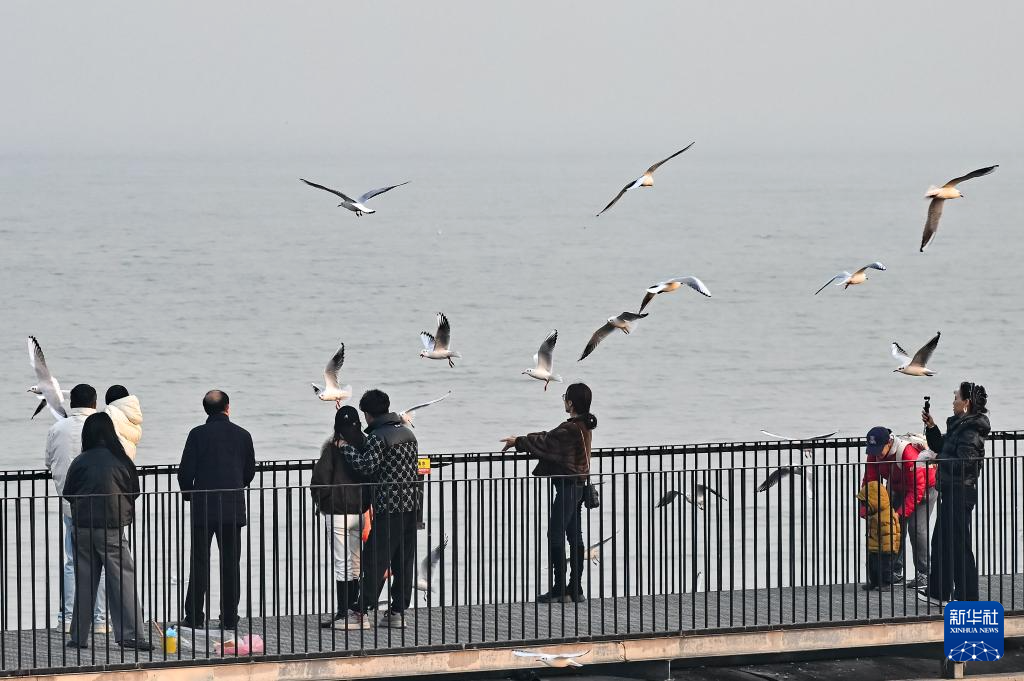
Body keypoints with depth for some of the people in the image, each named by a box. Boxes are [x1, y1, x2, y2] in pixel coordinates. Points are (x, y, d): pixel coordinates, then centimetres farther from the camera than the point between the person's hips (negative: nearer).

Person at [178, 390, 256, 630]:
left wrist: (189, 494, 13)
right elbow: (250, 472, 10)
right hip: (234, 508, 2)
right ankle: (229, 617, 7)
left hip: (203, 509, -2)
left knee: (199, 563, 3)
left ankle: (194, 617, 1)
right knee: (231, 563, 8)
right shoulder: (242, 435, 2)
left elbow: (185, 472, -7)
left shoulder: (198, 434, -6)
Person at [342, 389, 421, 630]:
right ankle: (398, 612, 11)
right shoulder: (407, 433, 15)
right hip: (413, 504, 8)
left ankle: (360, 613, -6)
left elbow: (366, 467, -17)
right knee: (404, 560, 9)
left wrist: (351, 452, -1)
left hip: (389, 508, -8)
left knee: (374, 560, -6)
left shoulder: (378, 437, -10)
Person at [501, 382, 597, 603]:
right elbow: (550, 438, 19)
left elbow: (544, 442, -11)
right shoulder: (585, 426, 10)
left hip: (567, 486, -10)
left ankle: (559, 590, -5)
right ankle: (575, 589, 14)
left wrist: (518, 442, 4)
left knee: (555, 537, -5)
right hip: (579, 485, 10)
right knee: (575, 537, 11)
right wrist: (521, 441, 20)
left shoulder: (569, 429, -20)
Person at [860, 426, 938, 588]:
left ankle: (923, 574, -9)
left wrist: (900, 513, -40)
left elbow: (917, 490, -36)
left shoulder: (908, 453, -38)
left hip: (926, 486, -7)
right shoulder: (874, 454, -16)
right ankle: (895, 573, 12)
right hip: (899, 489, 7)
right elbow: (870, 481, -8)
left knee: (917, 528, -17)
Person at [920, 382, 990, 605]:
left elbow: (964, 462, -24)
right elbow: (940, 446, 25)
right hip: (951, 492, 11)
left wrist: (938, 461, -13)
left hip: (960, 492, -11)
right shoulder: (960, 425, 13)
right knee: (940, 541, 18)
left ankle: (968, 597, 1)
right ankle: (938, 592, 27)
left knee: (959, 544, -5)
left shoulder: (971, 430, -17)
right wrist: (931, 427, 13)